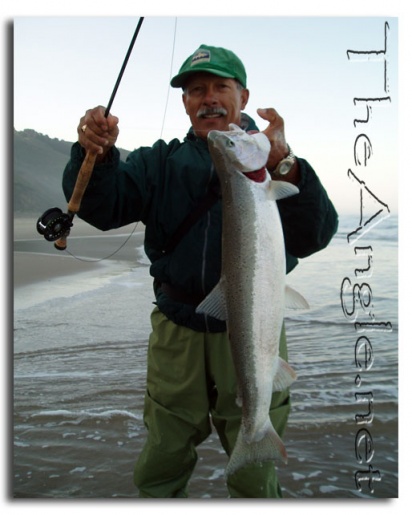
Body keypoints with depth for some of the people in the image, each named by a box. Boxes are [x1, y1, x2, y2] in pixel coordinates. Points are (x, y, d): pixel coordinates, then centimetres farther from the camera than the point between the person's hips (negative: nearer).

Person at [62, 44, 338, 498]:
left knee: (255, 479, 11)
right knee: (157, 474, 16)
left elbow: (313, 237, -18)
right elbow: (102, 208, -5)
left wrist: (283, 168, -36)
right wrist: (96, 155, -26)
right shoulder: (162, 162, 8)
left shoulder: (274, 159, -1)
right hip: (177, 330, 2)